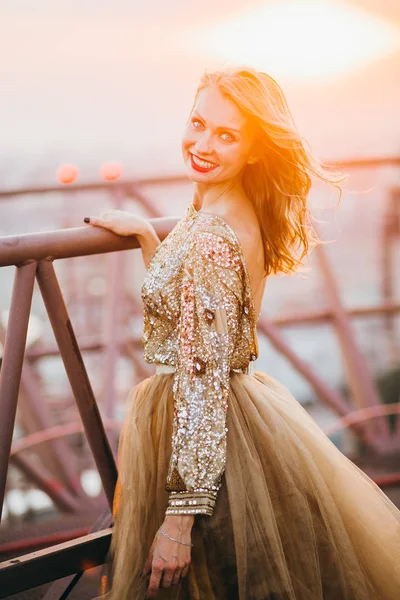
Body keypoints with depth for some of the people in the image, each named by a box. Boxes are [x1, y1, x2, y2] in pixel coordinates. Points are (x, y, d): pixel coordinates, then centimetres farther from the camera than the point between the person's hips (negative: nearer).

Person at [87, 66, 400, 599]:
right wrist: (146, 236, 15)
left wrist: (180, 513, -23)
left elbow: (203, 378, -25)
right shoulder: (243, 217, 4)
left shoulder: (210, 236, -24)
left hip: (203, 433, -9)